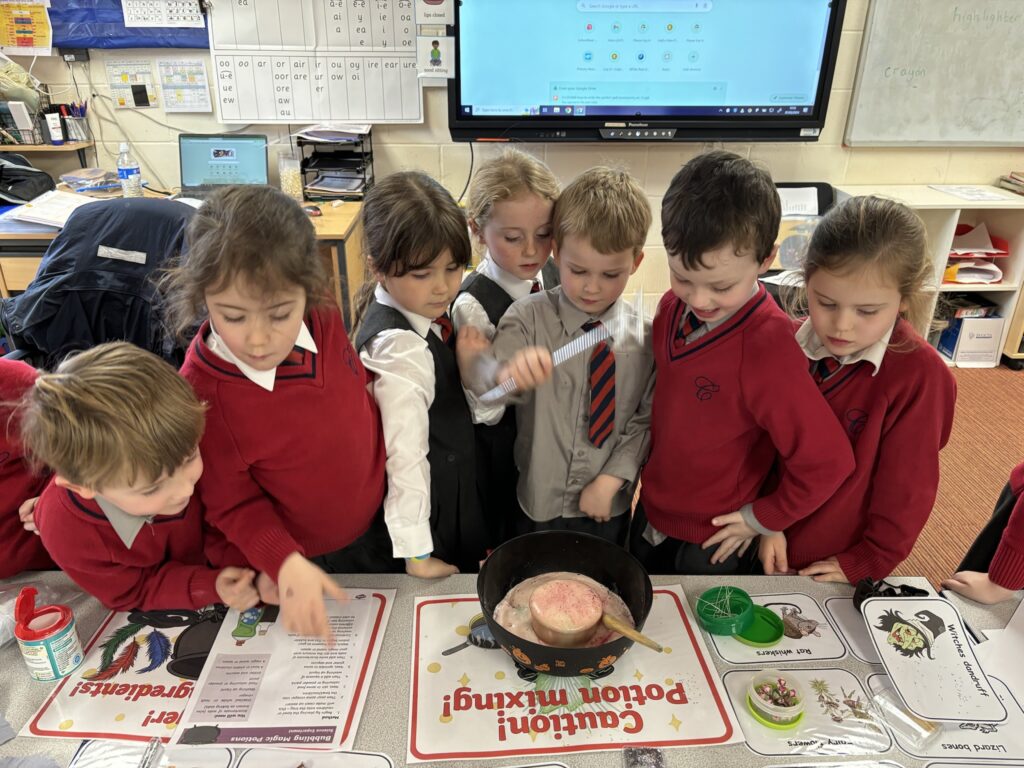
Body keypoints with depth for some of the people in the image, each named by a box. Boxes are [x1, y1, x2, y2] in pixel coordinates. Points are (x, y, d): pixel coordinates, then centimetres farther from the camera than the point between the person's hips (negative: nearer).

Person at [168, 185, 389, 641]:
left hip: (375, 530, 4)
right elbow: (234, 505, -18)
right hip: (303, 561, -4)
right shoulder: (203, 394, -31)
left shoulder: (324, 319, -19)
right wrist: (287, 564, -33)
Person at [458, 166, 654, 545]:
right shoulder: (530, 317, -15)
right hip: (538, 505, -1)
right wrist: (509, 371, -50)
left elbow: (646, 418, -4)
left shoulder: (643, 334, -9)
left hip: (608, 508, 2)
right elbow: (481, 383, -28)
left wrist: (611, 479, -12)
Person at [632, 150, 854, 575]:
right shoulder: (674, 306, -11)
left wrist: (762, 518, -14)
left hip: (712, 543, -6)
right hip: (650, 513, 6)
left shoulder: (768, 347, -31)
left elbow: (826, 461, -26)